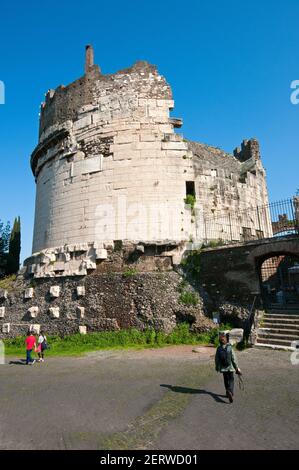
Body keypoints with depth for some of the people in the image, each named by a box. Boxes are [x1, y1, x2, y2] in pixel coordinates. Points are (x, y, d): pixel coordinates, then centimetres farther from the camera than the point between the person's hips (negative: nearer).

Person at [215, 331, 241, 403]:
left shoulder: (218, 348, -9)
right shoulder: (230, 348, -17)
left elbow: (216, 359, -2)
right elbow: (234, 359, -12)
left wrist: (217, 367, 12)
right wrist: (237, 368, 0)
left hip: (223, 368, 3)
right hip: (230, 367, -3)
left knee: (226, 380, 18)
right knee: (231, 380, 6)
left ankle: (228, 393, 26)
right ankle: (230, 391, -14)